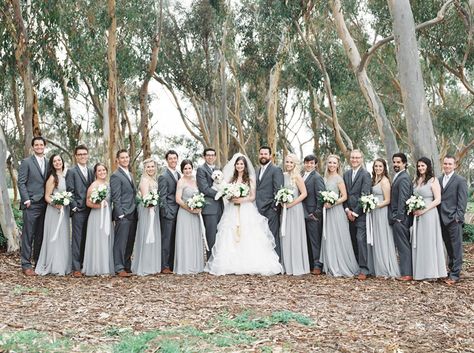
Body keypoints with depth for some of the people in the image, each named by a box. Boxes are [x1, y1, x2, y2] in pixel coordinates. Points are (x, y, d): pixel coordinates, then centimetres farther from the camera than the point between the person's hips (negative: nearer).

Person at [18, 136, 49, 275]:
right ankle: (26, 265, 1)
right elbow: (21, 182, -5)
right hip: (31, 205, -5)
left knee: (40, 235, 10)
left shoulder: (48, 163, 14)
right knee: (28, 235, -3)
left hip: (44, 205, 5)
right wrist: (26, 200, -13)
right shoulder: (26, 162, 0)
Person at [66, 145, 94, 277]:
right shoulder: (72, 171, -1)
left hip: (90, 210, 5)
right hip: (78, 210, -5)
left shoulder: (91, 171, 16)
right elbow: (69, 191, -5)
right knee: (77, 239, -4)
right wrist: (74, 207, -11)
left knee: (86, 239, 9)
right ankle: (76, 268, -1)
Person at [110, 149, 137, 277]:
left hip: (133, 214, 8)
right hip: (123, 214, -8)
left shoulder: (130, 175, 19)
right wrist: (120, 214, -17)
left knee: (130, 242, 11)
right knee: (121, 242, -5)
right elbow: (116, 198, -13)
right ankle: (119, 268, -2)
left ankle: (127, 266, 19)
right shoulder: (116, 176, -8)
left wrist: (136, 212, 16)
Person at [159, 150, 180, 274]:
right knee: (166, 239, -4)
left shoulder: (178, 174, 14)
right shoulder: (163, 176, -9)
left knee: (174, 239, 11)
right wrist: (167, 213, -16)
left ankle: (172, 264, 19)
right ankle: (164, 266, 2)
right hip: (168, 212, -7)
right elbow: (162, 197, -12)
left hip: (177, 211, 7)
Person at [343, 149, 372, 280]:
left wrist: (356, 212, -12)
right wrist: (347, 210, -2)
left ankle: (364, 269, -9)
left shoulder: (365, 174, -5)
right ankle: (356, 266, 16)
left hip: (361, 213, -6)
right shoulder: (346, 174, 13)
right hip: (349, 213, 6)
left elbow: (364, 196, -11)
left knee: (361, 239, -12)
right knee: (353, 240, 8)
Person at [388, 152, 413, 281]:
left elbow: (402, 199, -19)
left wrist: (398, 217, -19)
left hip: (400, 218, -10)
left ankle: (407, 273, -2)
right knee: (403, 245, 12)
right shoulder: (398, 177, 17)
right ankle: (407, 271, 18)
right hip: (397, 217, 10)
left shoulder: (403, 178, -14)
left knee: (403, 246, -6)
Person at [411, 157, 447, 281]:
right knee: (418, 242, 7)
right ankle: (419, 271, 14)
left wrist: (423, 210, -16)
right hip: (417, 215, 6)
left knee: (429, 241, -2)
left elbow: (437, 200, -10)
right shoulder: (417, 180, 14)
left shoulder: (433, 180, -5)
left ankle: (431, 272, 6)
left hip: (428, 214, -6)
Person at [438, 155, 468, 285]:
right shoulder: (439, 180, 13)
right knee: (448, 247, 11)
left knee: (456, 247, -1)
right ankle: (451, 268, 20)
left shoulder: (460, 180, -4)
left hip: (454, 219, -5)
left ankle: (455, 274, 0)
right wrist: (437, 217, 7)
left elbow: (462, 201, -7)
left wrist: (458, 217, -13)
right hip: (442, 219, 5)